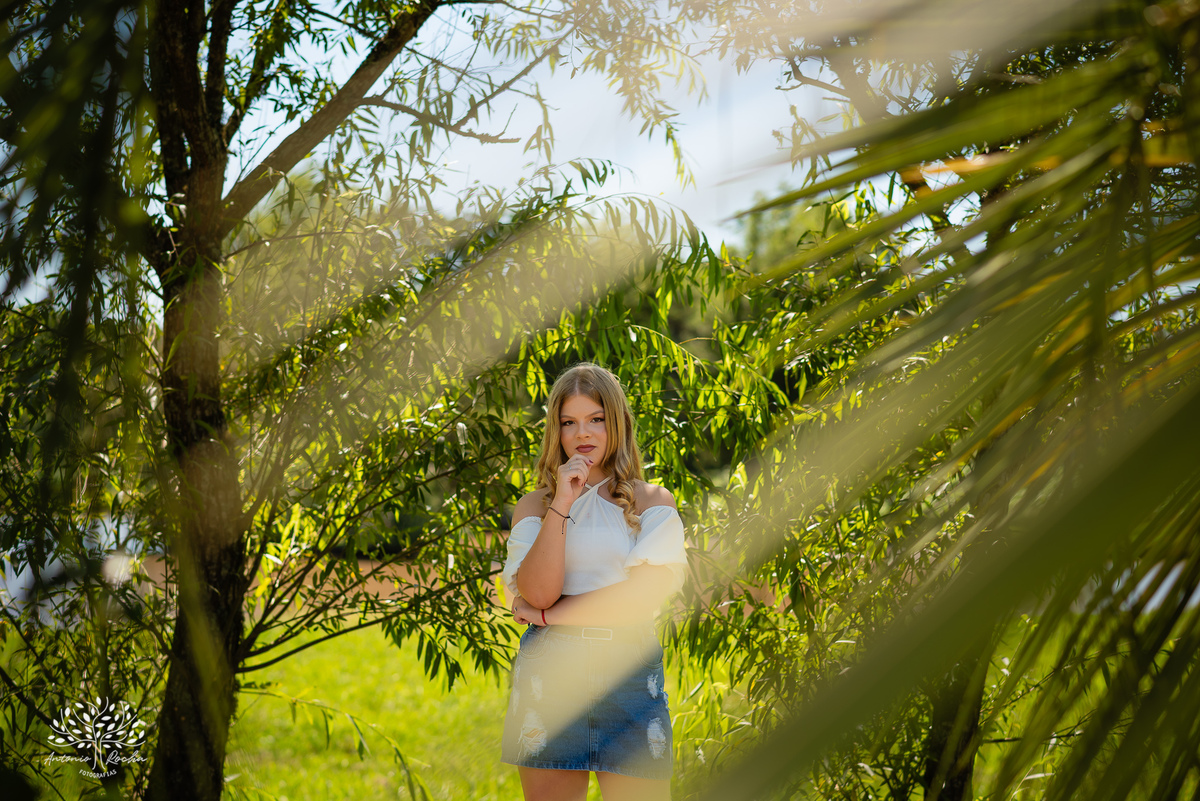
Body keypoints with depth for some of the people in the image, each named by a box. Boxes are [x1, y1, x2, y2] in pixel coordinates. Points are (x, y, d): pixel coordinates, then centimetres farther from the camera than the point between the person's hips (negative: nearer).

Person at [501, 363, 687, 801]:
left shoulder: (653, 502, 9)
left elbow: (645, 593, -6)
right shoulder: (534, 505, 13)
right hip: (549, 668, 1)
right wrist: (563, 502, -7)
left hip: (629, 670, -1)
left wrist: (548, 613, -4)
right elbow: (536, 591, -4)